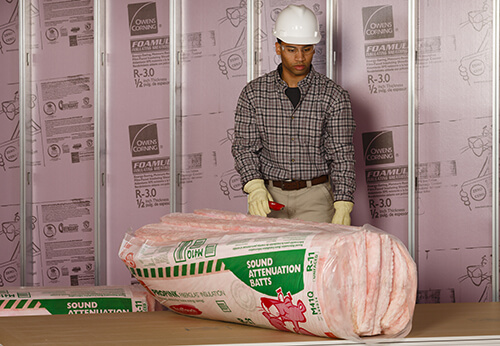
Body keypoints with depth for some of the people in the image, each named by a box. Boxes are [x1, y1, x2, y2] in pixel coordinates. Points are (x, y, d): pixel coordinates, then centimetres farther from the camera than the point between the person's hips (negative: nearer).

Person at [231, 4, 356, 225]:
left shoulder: (334, 96, 0)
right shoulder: (253, 93, 5)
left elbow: (342, 156, -2)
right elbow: (244, 146, 3)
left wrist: (343, 207, -13)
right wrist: (255, 187, -14)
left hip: (315, 195, -1)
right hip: (269, 196, 2)